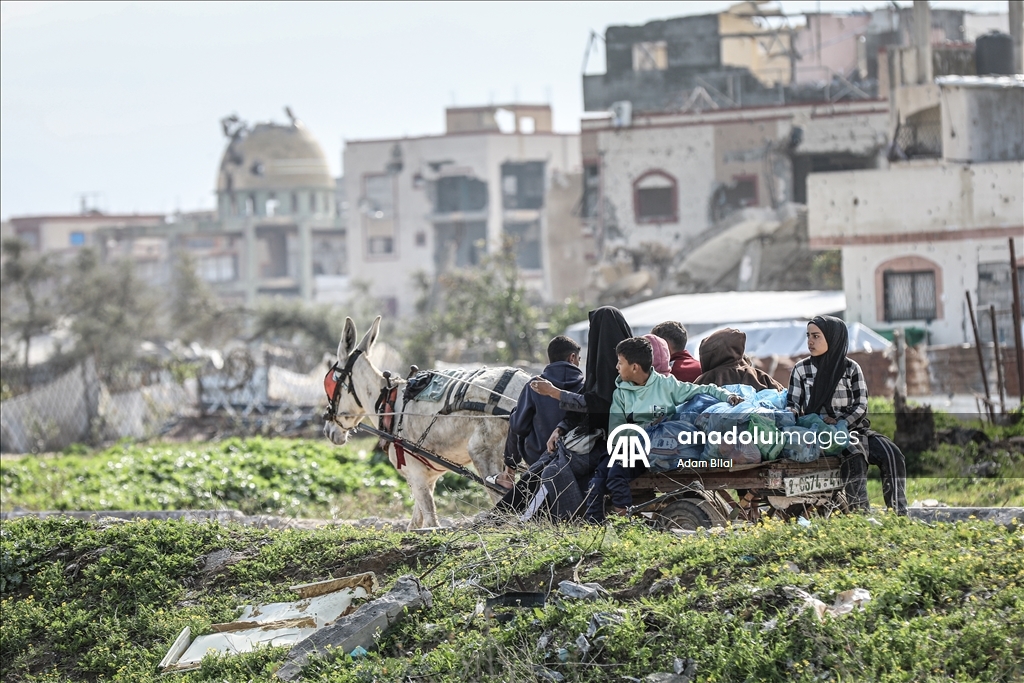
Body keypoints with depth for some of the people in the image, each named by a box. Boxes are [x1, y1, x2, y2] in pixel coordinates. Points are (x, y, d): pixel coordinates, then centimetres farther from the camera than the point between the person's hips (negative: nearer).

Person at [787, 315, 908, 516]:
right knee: (855, 456, -34)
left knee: (892, 455, -22)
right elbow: (793, 405, 5)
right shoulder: (801, 369, 7)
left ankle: (898, 516, -24)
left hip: (853, 429, 2)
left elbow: (861, 405, 1)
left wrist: (841, 423, -15)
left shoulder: (851, 368, 7)